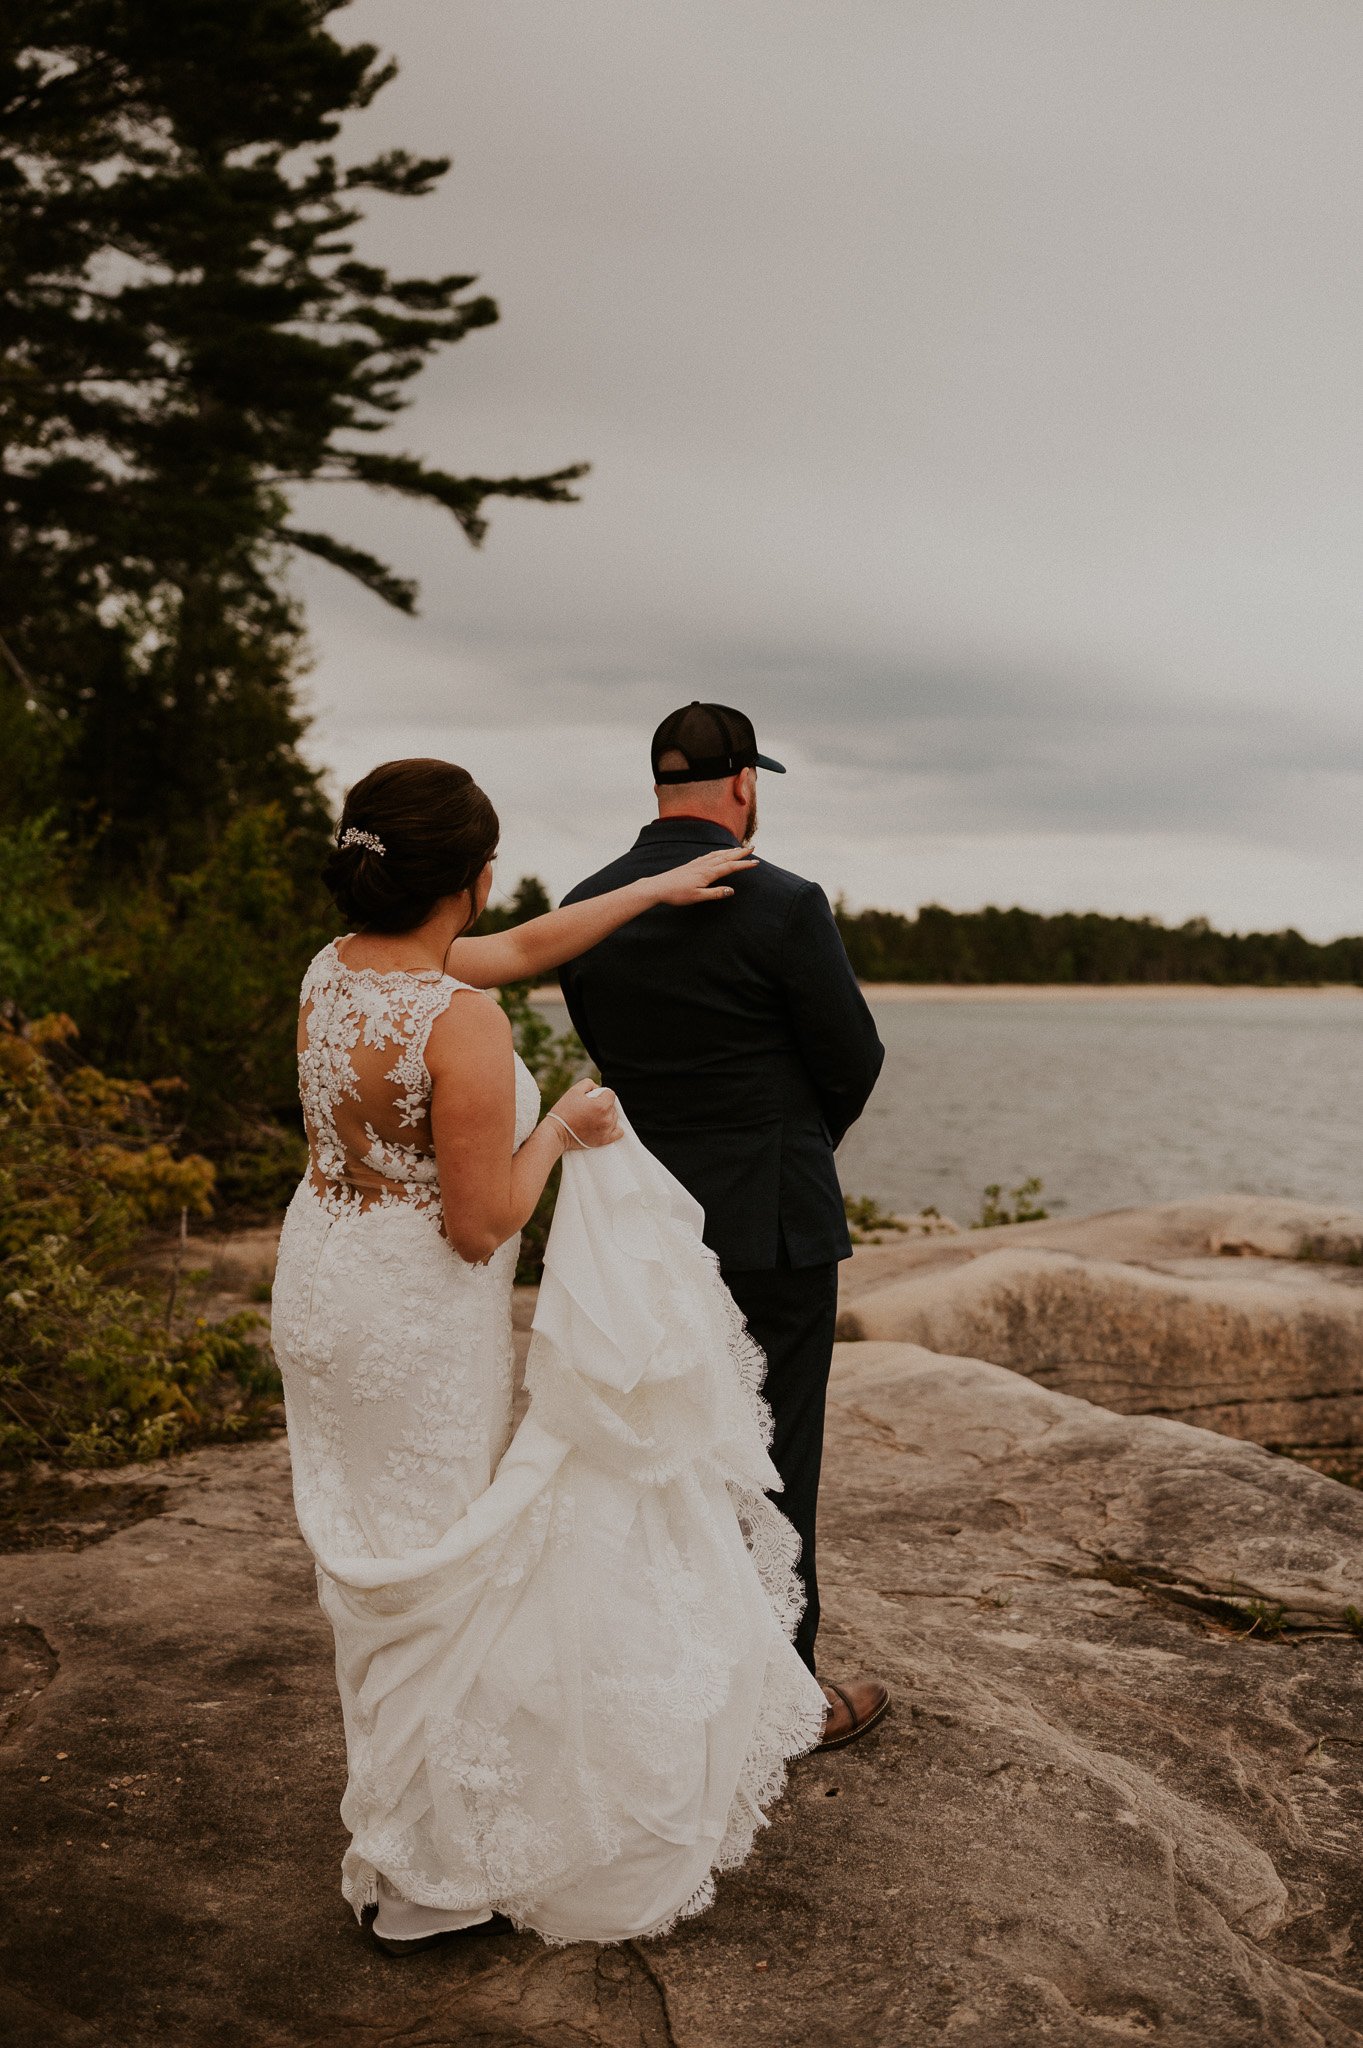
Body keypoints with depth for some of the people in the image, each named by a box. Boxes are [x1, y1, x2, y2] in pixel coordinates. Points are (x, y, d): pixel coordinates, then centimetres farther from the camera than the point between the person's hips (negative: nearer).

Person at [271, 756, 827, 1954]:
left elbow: (528, 947, 12)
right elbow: (481, 1227, -22)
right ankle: (423, 1877, 25)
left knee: (377, 1559, 24)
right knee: (433, 1572, 8)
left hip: (322, 1287, 9)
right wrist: (563, 1130, -7)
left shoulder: (335, 968, 0)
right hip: (420, 1318, -9)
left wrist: (657, 888, 19)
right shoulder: (461, 1024, -26)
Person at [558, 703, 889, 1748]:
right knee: (775, 1464, 6)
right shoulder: (783, 904, -17)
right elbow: (855, 1057, -8)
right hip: (771, 1224, -6)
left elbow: (611, 1049, 9)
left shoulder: (585, 907, 1)